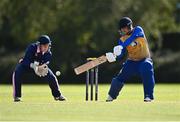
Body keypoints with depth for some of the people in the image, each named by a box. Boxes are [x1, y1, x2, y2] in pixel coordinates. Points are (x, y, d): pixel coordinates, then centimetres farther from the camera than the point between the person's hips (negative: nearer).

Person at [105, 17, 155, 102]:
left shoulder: (138, 30, -10)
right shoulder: (122, 39, -1)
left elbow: (132, 38, -30)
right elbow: (121, 55, -8)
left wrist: (121, 47, -43)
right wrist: (113, 56, -30)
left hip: (144, 60, -3)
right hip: (131, 61, 3)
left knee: (147, 67, -35)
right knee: (119, 78, -6)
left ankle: (148, 96, -31)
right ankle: (111, 96, 23)